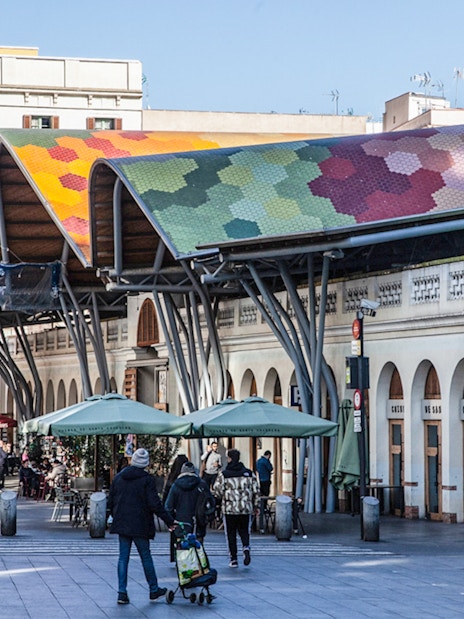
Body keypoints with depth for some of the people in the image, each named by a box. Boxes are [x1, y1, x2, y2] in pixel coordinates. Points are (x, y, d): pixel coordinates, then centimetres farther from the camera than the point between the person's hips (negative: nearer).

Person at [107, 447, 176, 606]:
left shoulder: (118, 477, 5)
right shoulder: (147, 480, -11)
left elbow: (111, 502, 11)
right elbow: (155, 504, -14)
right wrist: (169, 521, -9)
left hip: (122, 523, 4)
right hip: (140, 525, -4)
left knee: (123, 557, 6)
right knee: (145, 556, 7)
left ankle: (122, 592, 1)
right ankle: (154, 590, 18)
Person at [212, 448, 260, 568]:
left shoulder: (223, 474, -7)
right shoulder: (249, 473, 3)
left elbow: (216, 492, -8)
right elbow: (256, 491, 5)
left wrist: (222, 498, 15)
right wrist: (256, 506, 15)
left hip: (229, 509, -2)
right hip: (246, 509, 2)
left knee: (231, 534, 8)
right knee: (244, 531, 17)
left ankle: (233, 559, 9)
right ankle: (246, 548, -12)